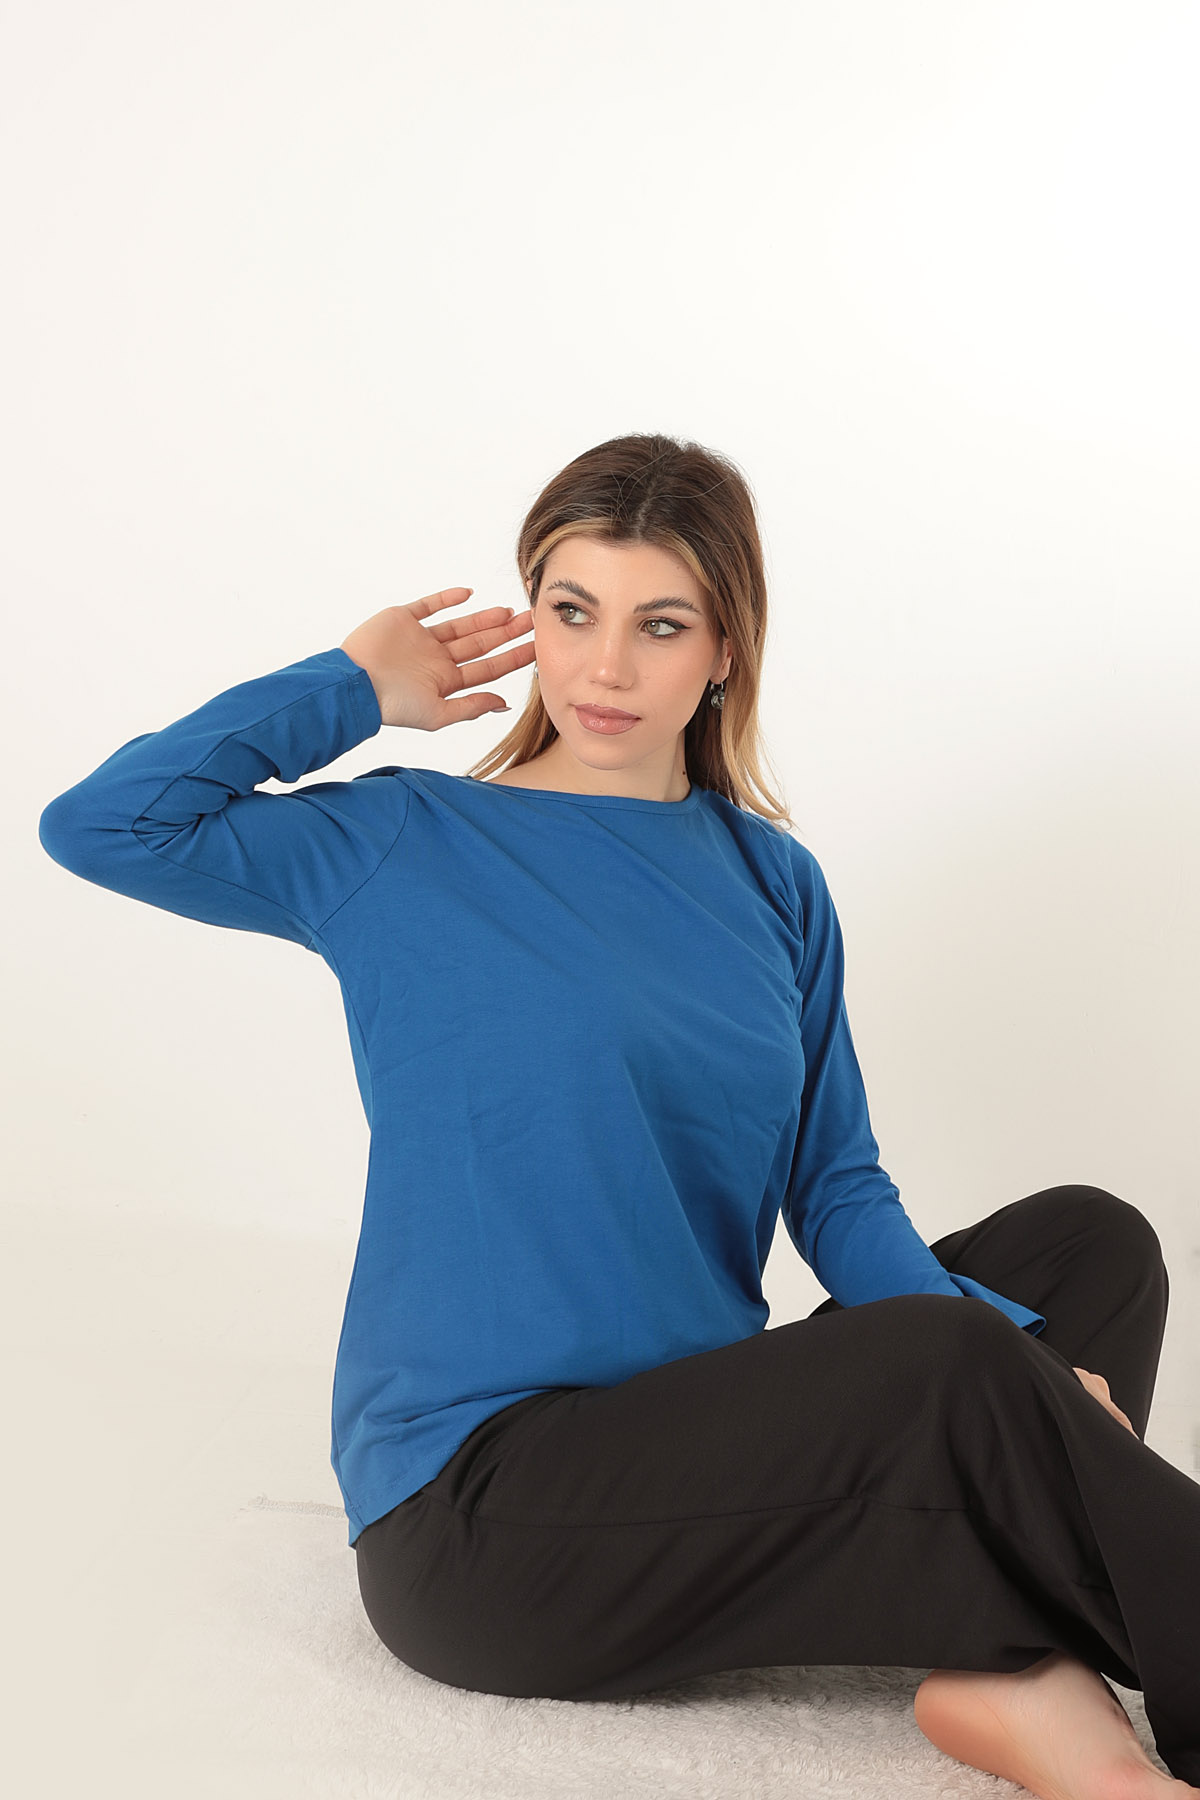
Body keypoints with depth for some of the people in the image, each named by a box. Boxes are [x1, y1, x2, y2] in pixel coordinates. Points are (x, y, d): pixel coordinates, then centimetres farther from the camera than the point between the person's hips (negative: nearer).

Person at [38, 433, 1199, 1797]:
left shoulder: (772, 882, 9)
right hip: (473, 1506, -6)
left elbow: (837, 1187, 7)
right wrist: (356, 688, -5)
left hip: (709, 1446, 7)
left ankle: (1025, 1675, -20)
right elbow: (98, 824, -12)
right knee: (943, 1360, -26)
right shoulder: (408, 848, -2)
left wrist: (1013, 1366, -8)